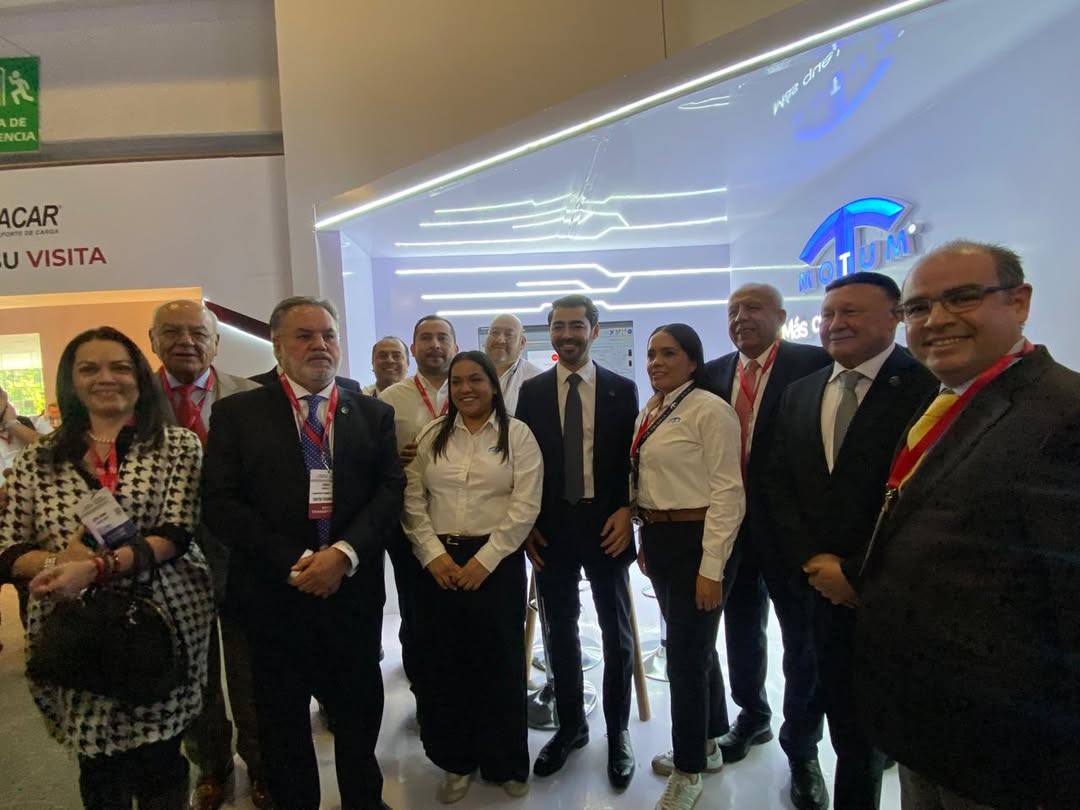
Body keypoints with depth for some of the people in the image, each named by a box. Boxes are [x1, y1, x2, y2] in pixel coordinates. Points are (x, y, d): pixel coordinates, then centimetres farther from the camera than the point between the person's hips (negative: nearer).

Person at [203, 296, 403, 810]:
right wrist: (292, 562, -16)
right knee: (282, 719, 17)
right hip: (274, 591, -1)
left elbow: (391, 490, -3)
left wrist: (344, 553, -17)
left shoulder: (373, 413, 5)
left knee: (359, 709, 17)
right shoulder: (237, 413, 0)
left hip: (354, 588, 2)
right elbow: (221, 502, -7)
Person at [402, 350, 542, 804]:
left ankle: (505, 763, 29)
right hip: (438, 563, 3)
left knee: (499, 662, 7)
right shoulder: (432, 435, 7)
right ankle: (457, 761, 31)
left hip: (497, 561, -2)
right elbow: (413, 500, 4)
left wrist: (483, 560, -12)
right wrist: (434, 555, -7)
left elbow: (525, 506, -8)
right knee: (444, 663, 10)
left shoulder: (517, 434, -2)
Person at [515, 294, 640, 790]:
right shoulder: (532, 391, 3)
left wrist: (627, 511, -11)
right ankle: (570, 725, 33)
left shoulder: (622, 389, 0)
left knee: (616, 633, 11)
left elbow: (635, 458, 1)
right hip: (551, 528, 1)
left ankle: (617, 733, 30)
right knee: (560, 632, 14)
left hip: (606, 526, -1)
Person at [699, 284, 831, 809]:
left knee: (802, 638, 11)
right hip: (731, 524, 5)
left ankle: (802, 750, 32)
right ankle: (752, 717, 44)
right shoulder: (713, 373, 5)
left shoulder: (815, 364, -9)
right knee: (742, 629, 20)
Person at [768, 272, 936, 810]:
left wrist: (857, 573, -13)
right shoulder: (800, 393, 8)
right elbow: (779, 483, 8)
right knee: (845, 722, 16)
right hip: (826, 585, 5)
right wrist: (813, 559, -4)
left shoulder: (925, 386, -12)